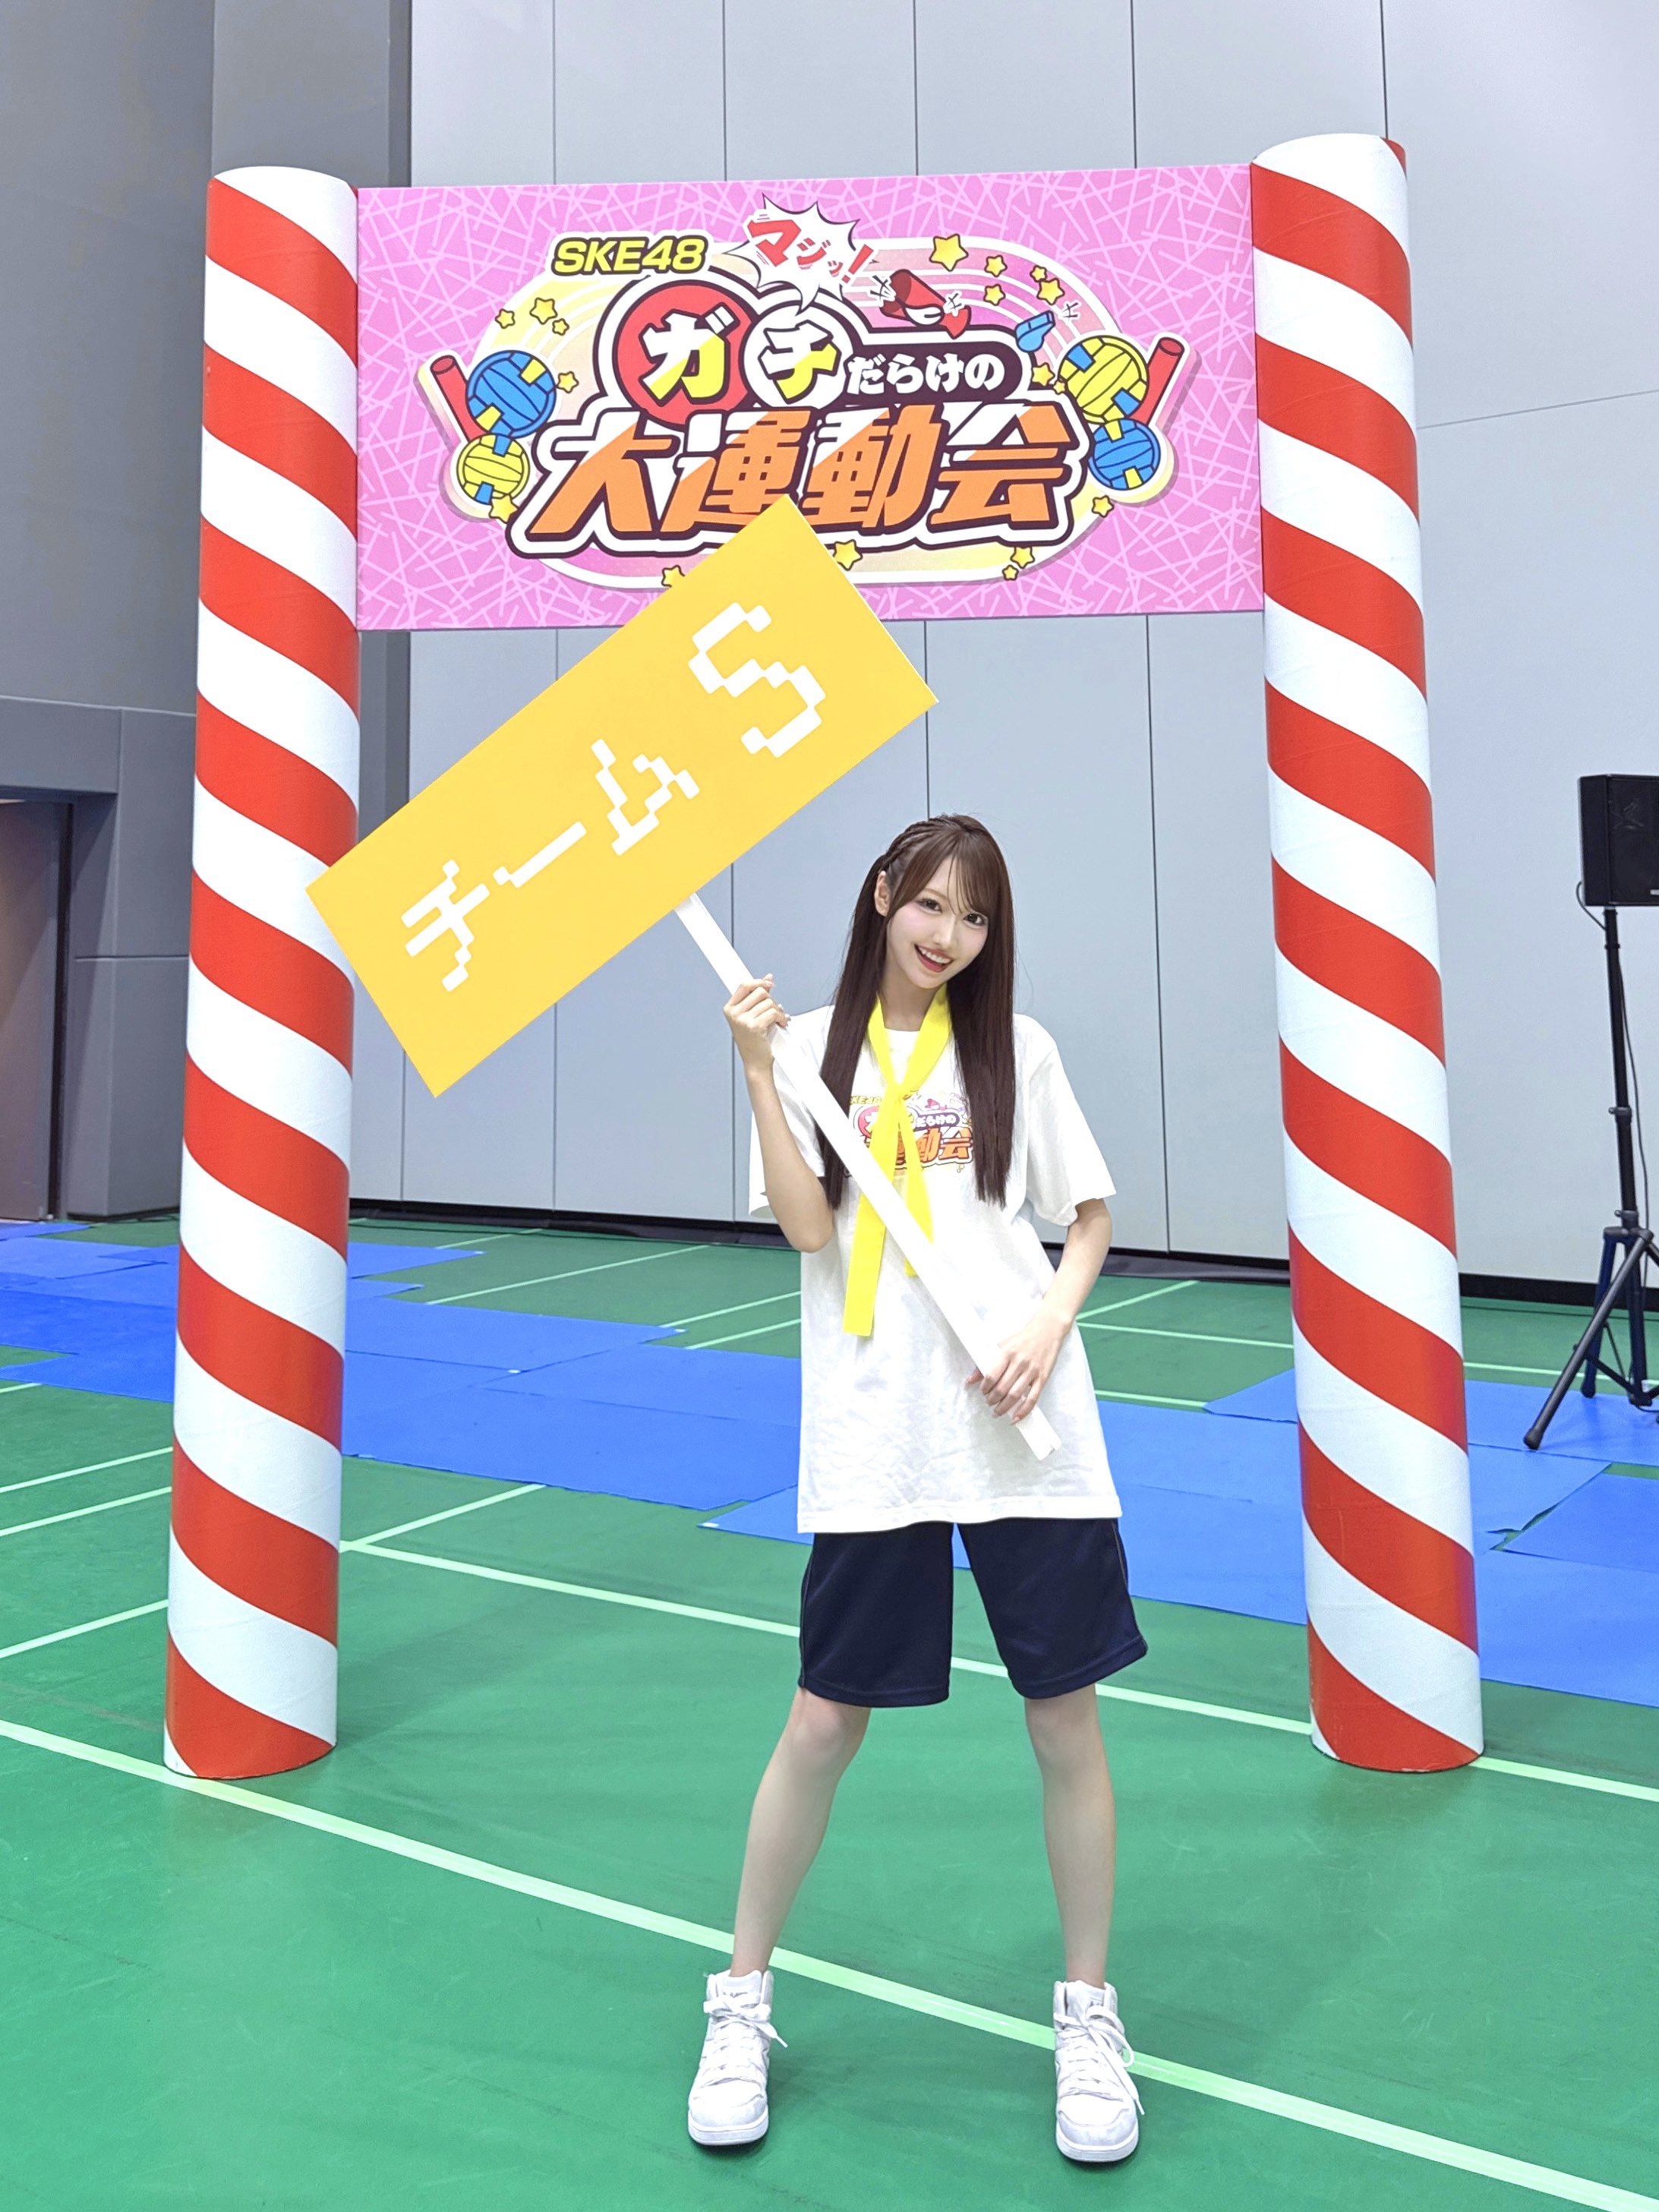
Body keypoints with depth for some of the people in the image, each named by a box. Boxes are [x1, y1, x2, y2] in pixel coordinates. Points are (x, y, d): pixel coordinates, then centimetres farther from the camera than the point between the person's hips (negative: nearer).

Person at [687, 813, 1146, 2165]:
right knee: (825, 1723, 5)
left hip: (1025, 1432, 1)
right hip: (872, 1439, -1)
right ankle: (744, 2002, 26)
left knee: (1066, 1720, 6)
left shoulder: (1014, 1049, 6)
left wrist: (1051, 1322, -6)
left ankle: (1090, 2014, 27)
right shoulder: (818, 1046, 5)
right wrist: (759, 1067, -13)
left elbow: (1091, 1217, 12)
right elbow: (806, 1226, -7)